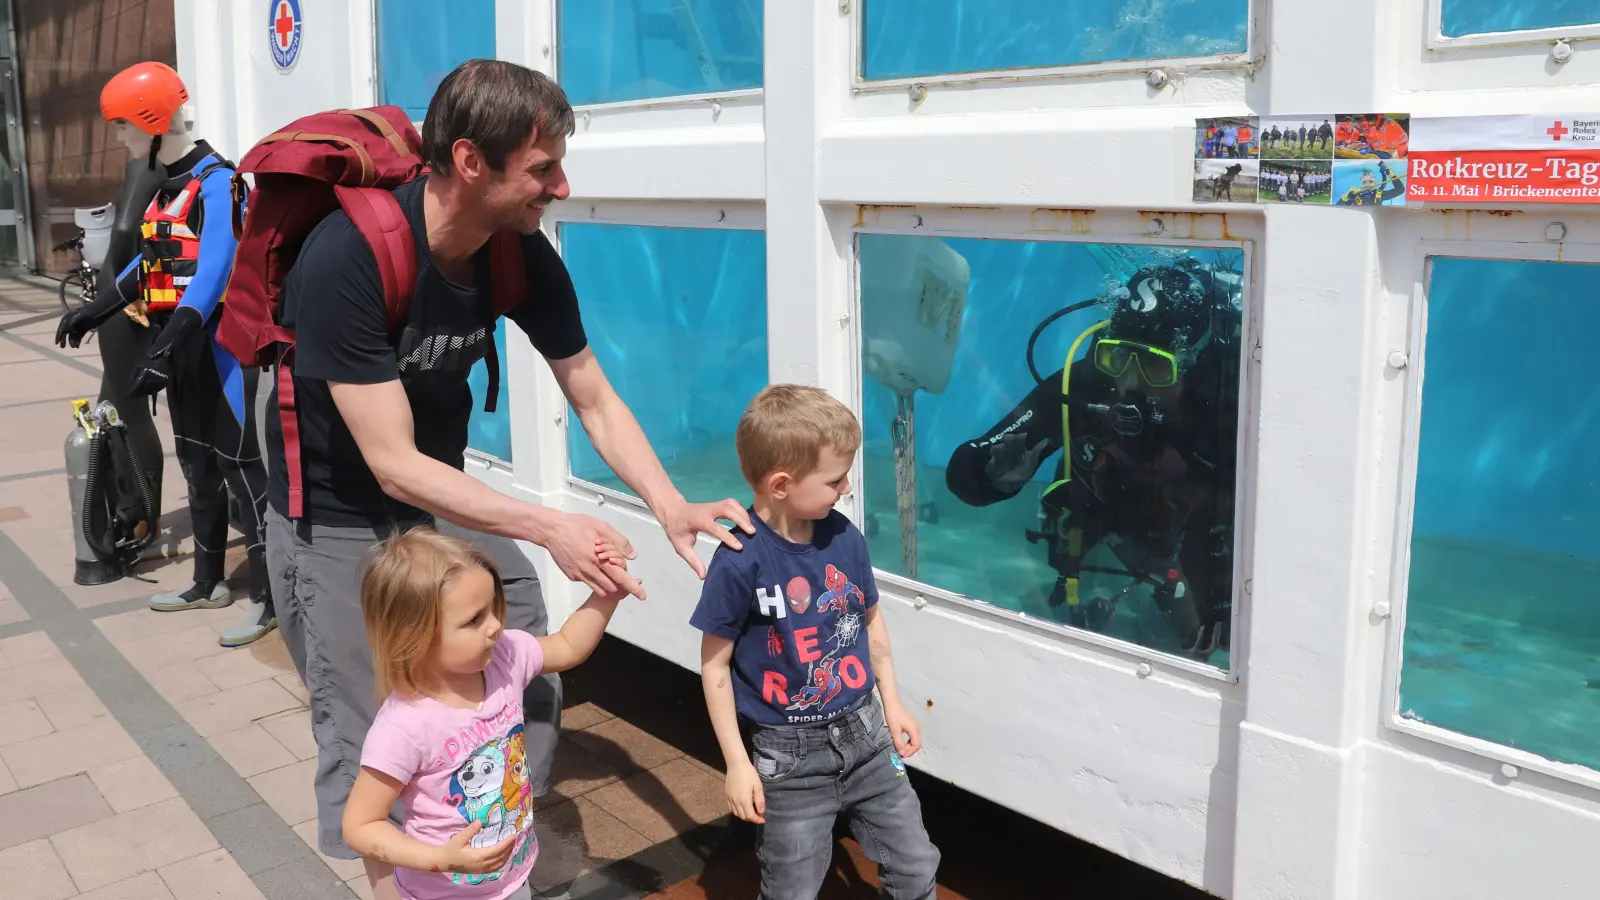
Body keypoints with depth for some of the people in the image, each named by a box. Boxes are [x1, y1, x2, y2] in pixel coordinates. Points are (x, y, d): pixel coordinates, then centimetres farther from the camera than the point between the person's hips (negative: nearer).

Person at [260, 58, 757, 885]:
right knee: (369, 744, -1)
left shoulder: (523, 256, -13)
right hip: (337, 521, -5)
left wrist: (669, 506, -20)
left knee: (530, 690, 4)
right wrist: (551, 529, -34)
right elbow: (394, 465, -30)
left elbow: (595, 401, -5)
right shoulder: (347, 257, -31)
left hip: (444, 499, 5)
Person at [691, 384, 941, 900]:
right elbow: (715, 666, -12)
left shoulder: (845, 538, -5)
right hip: (790, 754, -4)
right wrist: (737, 764, -10)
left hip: (863, 736, 5)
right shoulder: (740, 560, -20)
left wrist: (892, 703, 14)